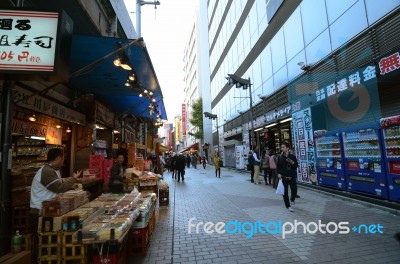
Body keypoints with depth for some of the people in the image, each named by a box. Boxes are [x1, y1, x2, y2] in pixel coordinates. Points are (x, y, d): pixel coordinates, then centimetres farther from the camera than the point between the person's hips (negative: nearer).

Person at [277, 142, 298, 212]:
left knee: (294, 190, 6)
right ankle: (288, 206, 13)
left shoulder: (293, 156, 1)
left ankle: (292, 200, 39)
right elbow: (278, 166, 2)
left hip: (292, 176, 1)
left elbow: (296, 166, 3)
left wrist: (292, 163, -16)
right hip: (284, 176, 0)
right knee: (285, 192, 0)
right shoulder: (280, 157, 1)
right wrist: (279, 173, -9)